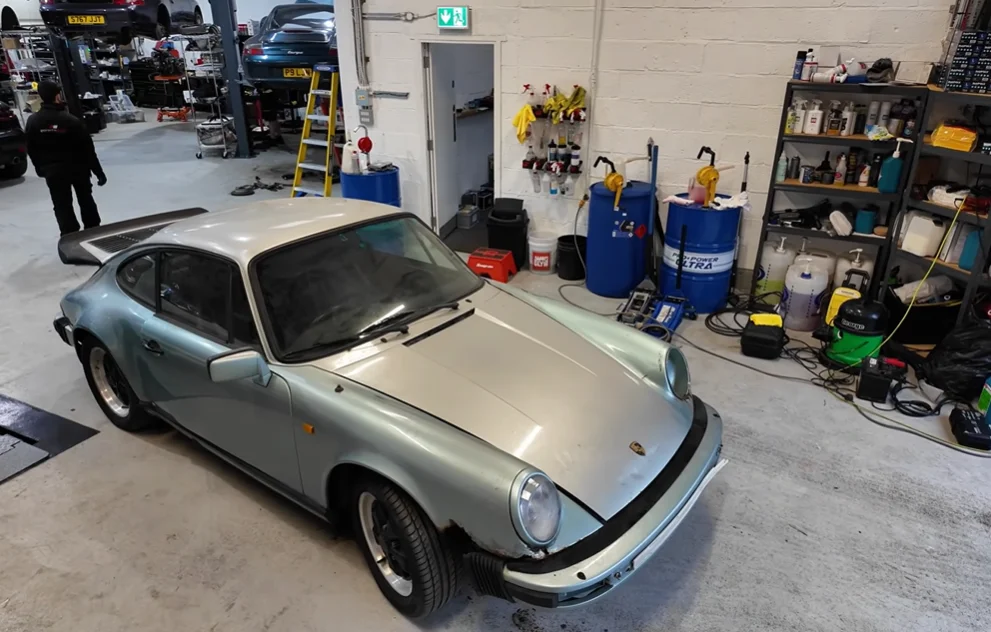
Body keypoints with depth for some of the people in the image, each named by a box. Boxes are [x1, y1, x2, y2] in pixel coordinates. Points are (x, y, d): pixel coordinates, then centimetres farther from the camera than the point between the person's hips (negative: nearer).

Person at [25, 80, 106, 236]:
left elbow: (31, 150, 3)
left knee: (62, 206, 6)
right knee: (85, 198, 18)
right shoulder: (71, 120, -16)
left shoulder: (32, 122, -6)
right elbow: (87, 148, -13)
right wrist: (98, 171, -6)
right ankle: (93, 231, 27)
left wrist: (40, 169, 17)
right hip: (78, 167, -1)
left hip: (52, 170, 1)